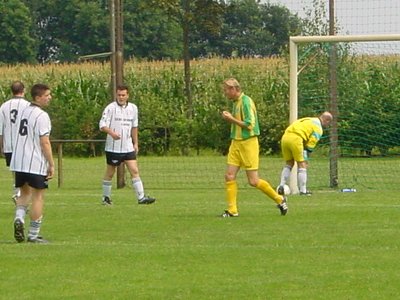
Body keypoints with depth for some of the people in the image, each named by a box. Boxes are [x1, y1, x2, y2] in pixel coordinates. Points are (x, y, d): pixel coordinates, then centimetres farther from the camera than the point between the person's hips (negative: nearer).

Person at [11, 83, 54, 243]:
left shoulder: (23, 112, 12)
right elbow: (44, 142, -17)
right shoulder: (41, 116, -13)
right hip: (36, 164, -7)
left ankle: (19, 218, -8)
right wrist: (51, 164, -11)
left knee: (25, 193, 19)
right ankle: (33, 235, 4)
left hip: (19, 162, 7)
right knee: (38, 196, 2)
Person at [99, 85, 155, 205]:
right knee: (110, 173, 6)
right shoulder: (110, 108, -8)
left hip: (128, 147, 4)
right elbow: (102, 125, -13)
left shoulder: (133, 108, 8)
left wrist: (136, 143, 18)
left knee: (134, 171, -6)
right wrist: (112, 133, -31)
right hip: (113, 147, -4)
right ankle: (106, 198, 19)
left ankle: (141, 197, -8)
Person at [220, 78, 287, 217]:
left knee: (253, 181, -5)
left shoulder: (246, 101, -14)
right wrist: (229, 119, 6)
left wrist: (232, 119, -14)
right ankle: (232, 210, 2)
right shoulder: (236, 102, 14)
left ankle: (279, 199, 12)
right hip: (236, 143, 9)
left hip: (248, 143, -9)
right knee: (229, 176, -2)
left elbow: (249, 124, -20)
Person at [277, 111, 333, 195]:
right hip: (296, 139, -7)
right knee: (302, 165, 4)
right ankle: (303, 190, 3)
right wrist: (306, 159, 5)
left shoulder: (307, 120, 30)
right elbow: (311, 143, 0)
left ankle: (281, 186, 8)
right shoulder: (318, 128, 6)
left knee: (289, 164, 19)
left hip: (285, 137, 7)